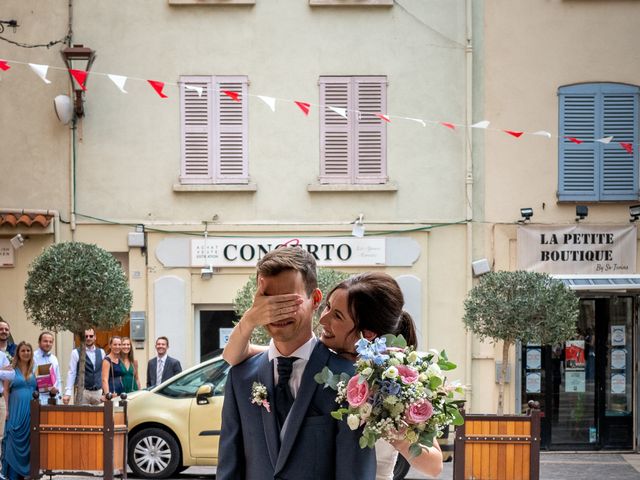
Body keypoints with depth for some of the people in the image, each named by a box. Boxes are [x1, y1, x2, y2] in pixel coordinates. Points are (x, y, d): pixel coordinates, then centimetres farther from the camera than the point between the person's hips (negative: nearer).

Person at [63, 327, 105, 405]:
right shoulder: (76, 353, -2)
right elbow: (71, 373, -4)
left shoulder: (101, 352, 9)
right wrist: (68, 393, -11)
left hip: (98, 392, 3)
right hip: (83, 392, -3)